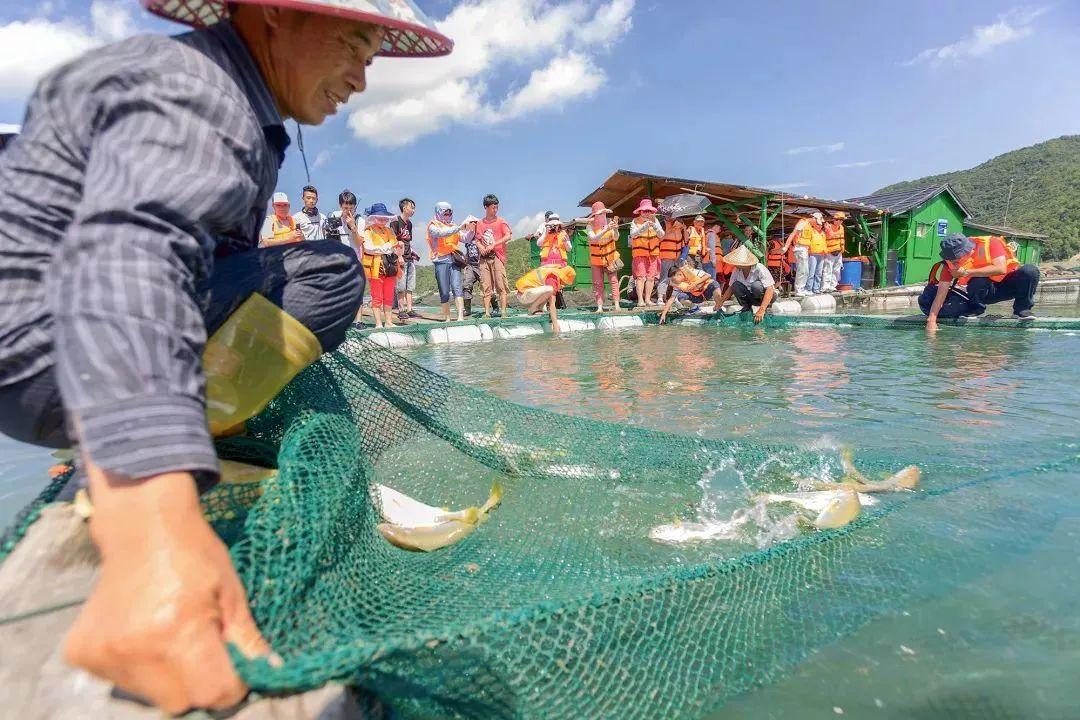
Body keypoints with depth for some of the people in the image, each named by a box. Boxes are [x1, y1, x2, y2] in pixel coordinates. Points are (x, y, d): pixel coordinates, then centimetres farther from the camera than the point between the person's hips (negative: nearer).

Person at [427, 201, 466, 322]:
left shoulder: (453, 226, 22)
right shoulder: (433, 226, 7)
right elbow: (442, 233, -14)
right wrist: (459, 227, -19)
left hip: (454, 260, 3)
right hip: (441, 261, -3)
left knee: (456, 288, -13)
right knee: (444, 292, -2)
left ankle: (461, 316, -22)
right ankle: (447, 318, 6)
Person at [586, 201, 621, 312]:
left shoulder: (609, 221, -7)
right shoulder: (590, 226, -11)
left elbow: (616, 238, -11)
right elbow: (593, 238, -27)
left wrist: (615, 229, -32)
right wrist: (606, 230, -38)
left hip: (610, 256, 1)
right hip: (596, 258, 0)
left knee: (613, 280, -6)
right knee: (597, 283, 0)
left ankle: (616, 304, -4)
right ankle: (599, 306, 4)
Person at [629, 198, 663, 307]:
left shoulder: (655, 220, 9)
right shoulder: (635, 221, 0)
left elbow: (662, 234, 1)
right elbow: (633, 234, -16)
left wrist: (654, 226, -16)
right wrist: (644, 226, -27)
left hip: (653, 252, 4)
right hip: (639, 253, -3)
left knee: (651, 277, 3)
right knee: (640, 276, -10)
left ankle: (648, 299, 8)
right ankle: (640, 299, -10)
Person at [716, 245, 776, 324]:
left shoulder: (760, 269, -28)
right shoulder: (737, 270, -11)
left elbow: (770, 290, -34)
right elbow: (731, 288, 2)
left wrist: (761, 311, -45)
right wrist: (721, 302, -12)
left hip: (767, 297, -5)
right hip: (752, 298, 5)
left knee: (756, 285, -35)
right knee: (735, 285, -21)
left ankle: (767, 307, -10)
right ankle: (746, 308, -3)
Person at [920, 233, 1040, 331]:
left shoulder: (990, 243, -24)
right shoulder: (951, 262, -18)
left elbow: (1001, 269, -36)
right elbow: (941, 293, -21)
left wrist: (967, 272, -39)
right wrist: (931, 320, -30)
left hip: (1009, 284, 0)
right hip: (987, 291, 1)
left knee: (1030, 271, -29)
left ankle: (1022, 309, -13)